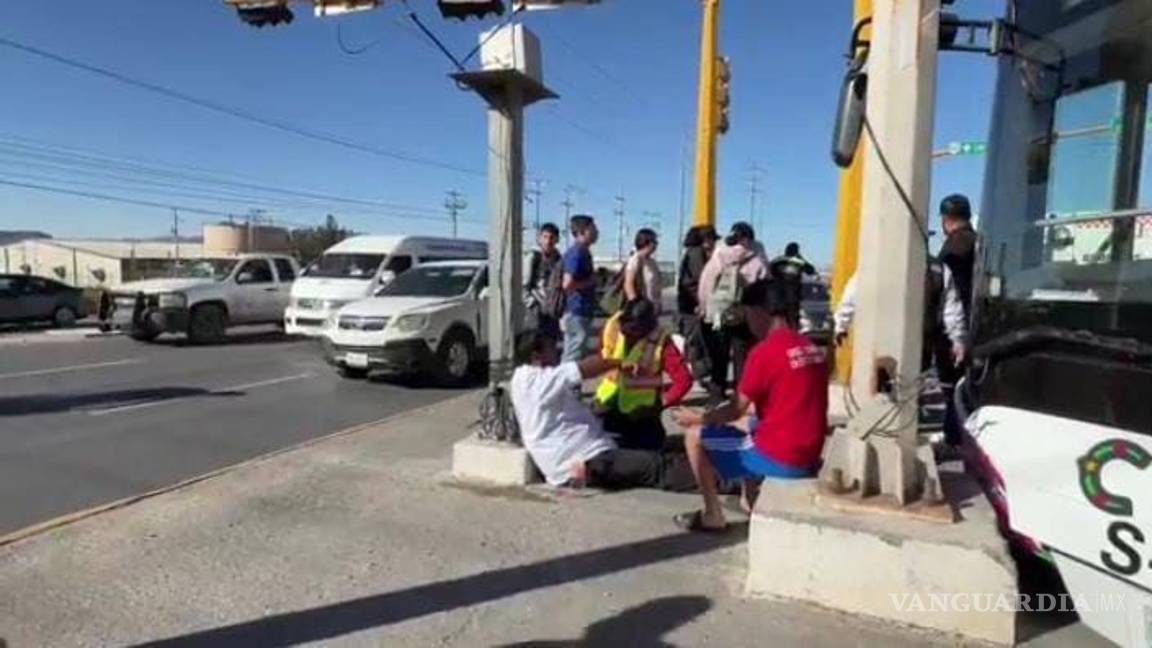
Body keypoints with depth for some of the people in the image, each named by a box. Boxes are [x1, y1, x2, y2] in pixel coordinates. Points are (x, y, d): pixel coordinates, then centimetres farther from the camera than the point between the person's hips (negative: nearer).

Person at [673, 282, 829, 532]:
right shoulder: (812, 349, 7)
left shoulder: (765, 351, -17)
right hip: (810, 455, 8)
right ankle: (752, 501, 31)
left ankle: (712, 516, 10)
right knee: (743, 425, 30)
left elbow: (737, 410, -10)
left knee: (695, 436, 3)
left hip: (780, 457, -8)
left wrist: (699, 418, 9)